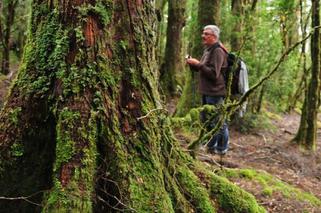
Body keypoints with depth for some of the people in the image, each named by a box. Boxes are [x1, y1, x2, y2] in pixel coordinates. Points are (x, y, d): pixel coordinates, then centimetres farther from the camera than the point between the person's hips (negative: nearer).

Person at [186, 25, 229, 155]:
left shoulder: (218, 51, -16)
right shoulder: (208, 50, 15)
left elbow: (213, 73, -23)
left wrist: (198, 64, -20)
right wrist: (193, 64, 7)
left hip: (215, 92, -10)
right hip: (207, 91, 10)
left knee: (218, 121, -1)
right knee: (206, 119, 19)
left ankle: (222, 148, 12)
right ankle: (211, 145, 33)